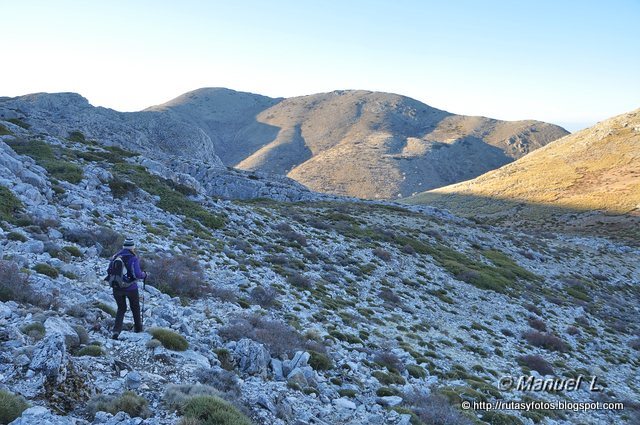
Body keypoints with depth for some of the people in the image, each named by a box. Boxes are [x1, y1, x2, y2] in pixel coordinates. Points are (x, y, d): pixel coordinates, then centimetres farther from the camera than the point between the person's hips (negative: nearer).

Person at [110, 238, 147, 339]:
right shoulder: (133, 258, -16)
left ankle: (116, 330, 0)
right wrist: (144, 274, -5)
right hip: (130, 288, -3)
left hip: (117, 288, 3)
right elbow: (137, 274, -25)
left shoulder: (115, 257, 0)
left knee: (121, 309, 19)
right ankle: (138, 328, 36)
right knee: (135, 308, 21)